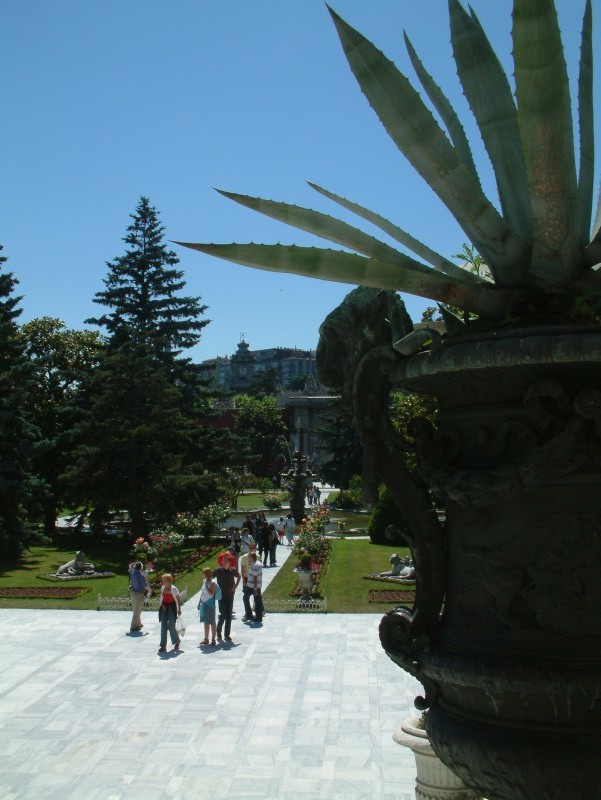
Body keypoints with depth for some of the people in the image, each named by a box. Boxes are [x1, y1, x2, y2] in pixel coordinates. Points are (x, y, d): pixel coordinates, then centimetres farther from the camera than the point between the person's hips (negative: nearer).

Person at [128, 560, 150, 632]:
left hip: (133, 593, 8)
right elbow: (146, 585, -15)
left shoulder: (132, 572, -1)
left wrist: (134, 563, 13)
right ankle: (133, 626, 1)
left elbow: (130, 566, 24)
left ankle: (138, 623, 33)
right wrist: (149, 591, 0)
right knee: (137, 611, -1)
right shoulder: (141, 575, -21)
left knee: (135, 609, 20)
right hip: (139, 594, -8)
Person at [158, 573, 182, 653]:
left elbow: (178, 599, -5)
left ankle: (176, 642, 22)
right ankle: (163, 646, 5)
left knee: (171, 627, -3)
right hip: (164, 608, 5)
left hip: (171, 608, -5)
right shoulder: (162, 588, 6)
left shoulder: (174, 589, -10)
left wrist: (179, 609, -6)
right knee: (163, 627, 2)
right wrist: (161, 606, 12)